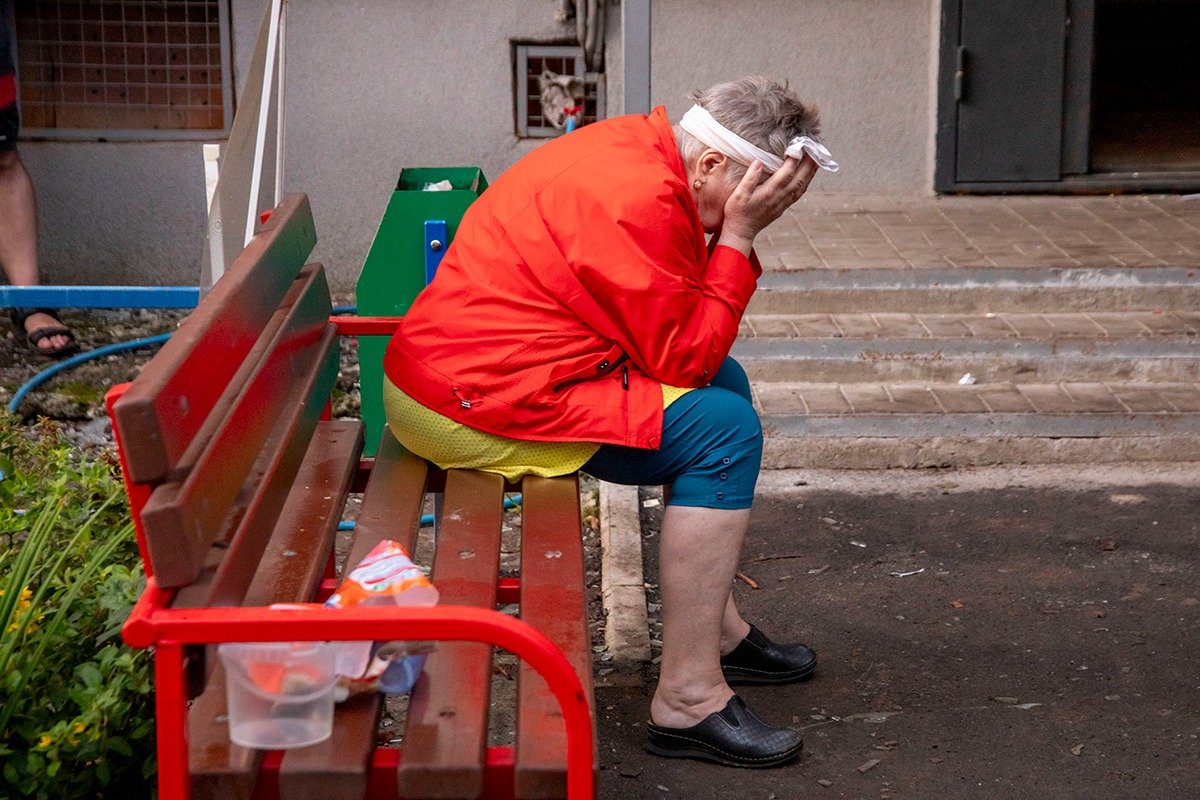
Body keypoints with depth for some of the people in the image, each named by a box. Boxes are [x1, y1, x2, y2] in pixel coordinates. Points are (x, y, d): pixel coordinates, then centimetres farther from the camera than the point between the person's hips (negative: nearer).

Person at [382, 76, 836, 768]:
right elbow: (684, 357, -17)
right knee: (725, 429, -15)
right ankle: (688, 699, -11)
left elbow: (690, 341, 13)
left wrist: (737, 237, 0)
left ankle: (715, 627, 27)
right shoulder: (640, 201, -23)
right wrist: (738, 236, -14)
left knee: (725, 382, 19)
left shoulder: (635, 147, 9)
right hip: (472, 406, -11)